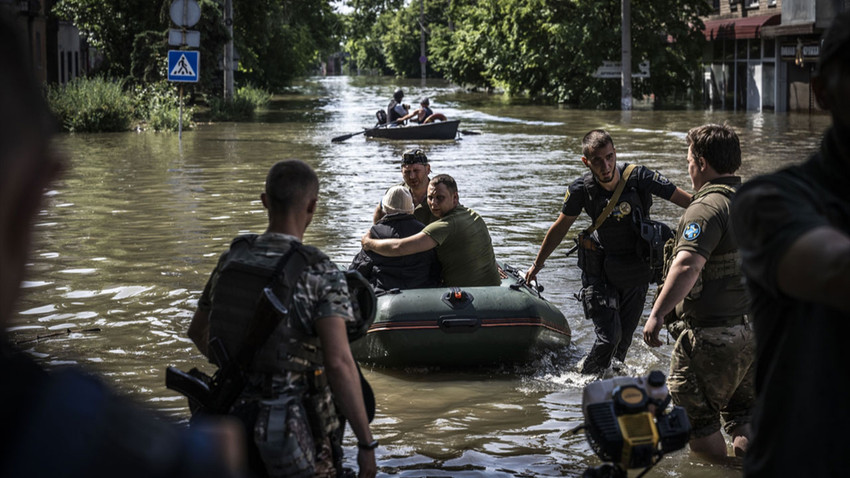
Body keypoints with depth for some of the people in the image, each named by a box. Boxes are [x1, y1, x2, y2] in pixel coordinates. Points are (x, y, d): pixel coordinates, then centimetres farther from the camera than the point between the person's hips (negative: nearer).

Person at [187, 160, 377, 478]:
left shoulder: (231, 260, 1)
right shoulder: (321, 274, -17)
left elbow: (198, 332, 17)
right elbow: (338, 363, -26)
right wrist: (366, 443, -20)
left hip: (236, 415, 5)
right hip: (298, 427, -5)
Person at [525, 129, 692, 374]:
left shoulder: (639, 178, -18)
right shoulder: (582, 189, -14)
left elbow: (688, 201, -18)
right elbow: (560, 227, 3)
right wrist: (537, 264, 13)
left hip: (636, 273, 1)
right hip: (600, 273, -1)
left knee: (624, 339, 10)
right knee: (609, 337, -12)